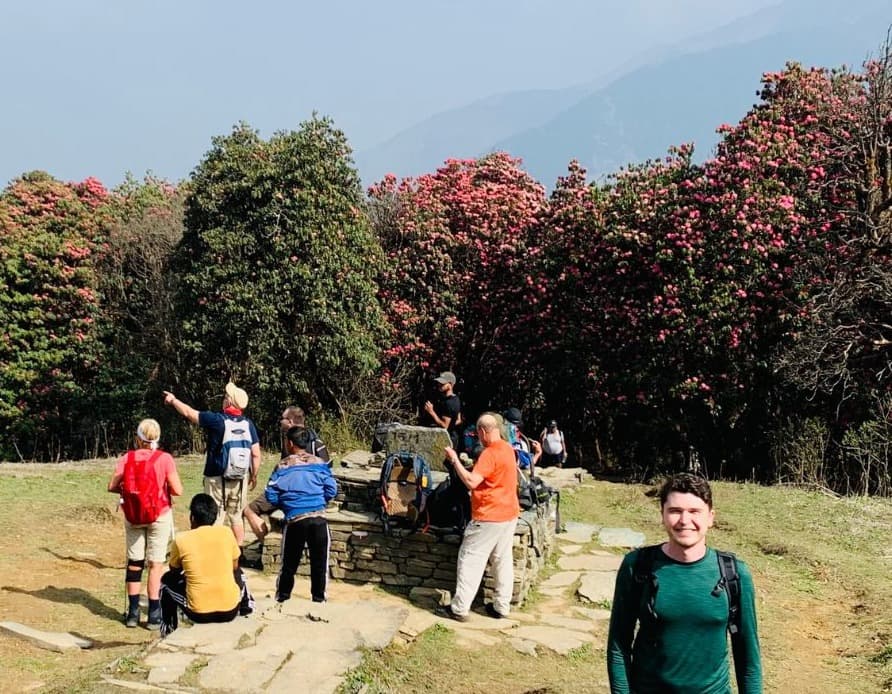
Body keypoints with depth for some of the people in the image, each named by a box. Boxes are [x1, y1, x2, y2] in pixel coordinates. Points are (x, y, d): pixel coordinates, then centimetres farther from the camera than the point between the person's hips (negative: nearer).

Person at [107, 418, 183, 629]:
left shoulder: (127, 458, -4)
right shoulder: (164, 459, -11)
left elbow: (112, 486, -7)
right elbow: (177, 490, -14)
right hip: (159, 516, -3)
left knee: (134, 563, 12)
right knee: (156, 564, 1)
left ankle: (133, 613, 17)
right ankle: (154, 616, 2)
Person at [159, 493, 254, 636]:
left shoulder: (181, 540, -4)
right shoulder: (227, 533, 0)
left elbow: (175, 571, 14)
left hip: (198, 613, -2)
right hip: (230, 611, 2)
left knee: (167, 580, 25)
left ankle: (168, 632, 28)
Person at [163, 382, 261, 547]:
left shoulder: (216, 420, -12)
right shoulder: (248, 424, -2)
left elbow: (188, 413, -2)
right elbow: (256, 454, -1)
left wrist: (173, 400, 15)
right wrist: (254, 476, 12)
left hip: (217, 478, -4)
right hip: (240, 478, 4)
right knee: (236, 516, 15)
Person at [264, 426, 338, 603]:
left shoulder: (282, 467, -1)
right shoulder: (319, 464, 3)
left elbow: (271, 495, -2)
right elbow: (331, 490, 3)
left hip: (295, 520, -1)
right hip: (318, 519, 1)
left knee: (289, 562, 12)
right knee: (319, 561, 11)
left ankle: (282, 597, 21)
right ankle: (319, 597, 17)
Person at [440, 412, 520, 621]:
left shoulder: (490, 453, -21)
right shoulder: (508, 449, 8)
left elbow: (471, 482, -28)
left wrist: (454, 460, -19)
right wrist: (473, 467, 13)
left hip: (489, 517, -9)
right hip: (509, 514, 9)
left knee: (470, 560, 0)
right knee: (503, 560, 14)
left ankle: (459, 609, 4)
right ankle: (502, 606, 20)